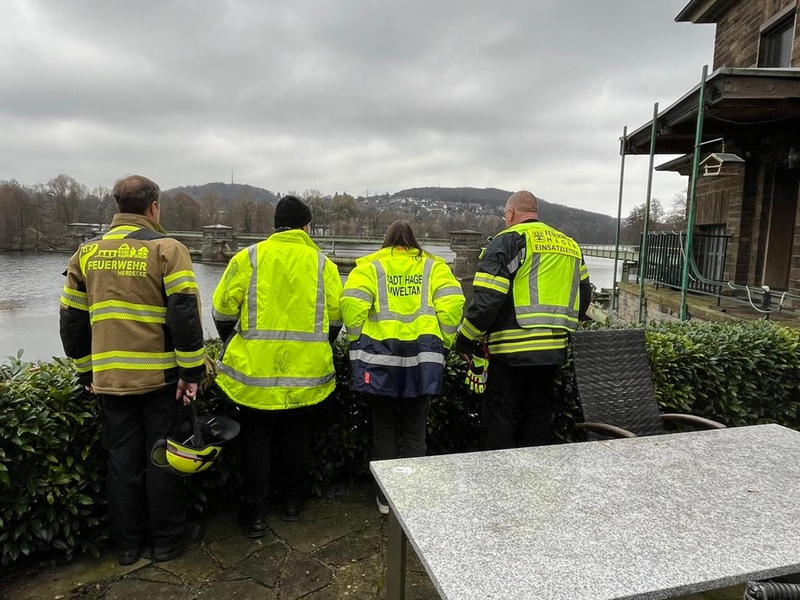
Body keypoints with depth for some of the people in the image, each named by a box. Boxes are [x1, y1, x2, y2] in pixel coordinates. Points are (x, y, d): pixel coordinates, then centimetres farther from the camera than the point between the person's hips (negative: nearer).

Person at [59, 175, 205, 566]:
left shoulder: (87, 251, 7)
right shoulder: (166, 248, -8)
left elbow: (72, 319, 10)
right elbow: (185, 315, -15)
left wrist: (86, 372, 18)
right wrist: (191, 371, -9)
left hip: (109, 379, 4)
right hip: (161, 376, -4)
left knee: (122, 461, 15)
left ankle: (127, 543, 28)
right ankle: (168, 539, 22)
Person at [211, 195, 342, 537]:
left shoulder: (249, 257, -2)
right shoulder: (322, 263, 2)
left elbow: (223, 307, -1)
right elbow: (335, 316, 4)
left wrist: (229, 342, 19)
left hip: (256, 365, -1)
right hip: (305, 368, 2)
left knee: (256, 439, 11)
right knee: (296, 435, 19)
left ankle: (255, 515, 19)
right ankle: (292, 504, 32)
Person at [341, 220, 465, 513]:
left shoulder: (369, 266, 7)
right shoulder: (434, 266, 11)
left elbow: (351, 304, -7)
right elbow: (452, 304, -2)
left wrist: (357, 340, 6)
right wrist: (444, 343, 7)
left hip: (380, 355, -1)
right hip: (423, 357, 1)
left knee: (384, 426, 14)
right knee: (415, 429, 13)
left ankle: (386, 496, 21)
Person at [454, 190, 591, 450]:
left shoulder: (508, 240, -7)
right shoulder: (570, 245, 15)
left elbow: (487, 299, -16)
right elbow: (583, 296, 20)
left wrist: (465, 340, -6)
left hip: (512, 350, -7)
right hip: (554, 350, 7)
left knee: (500, 419, 4)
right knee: (539, 416, 18)